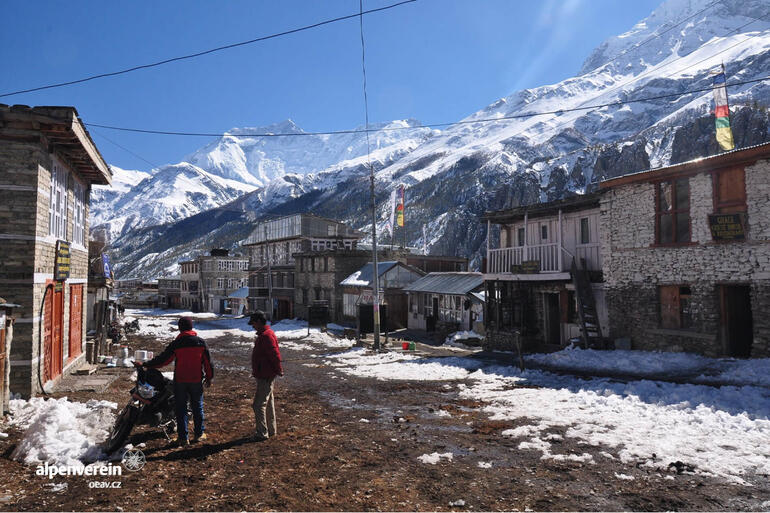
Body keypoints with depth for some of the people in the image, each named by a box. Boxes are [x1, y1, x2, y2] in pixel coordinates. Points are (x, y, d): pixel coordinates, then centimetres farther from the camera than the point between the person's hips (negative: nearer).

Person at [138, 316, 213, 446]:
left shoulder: (176, 344, -9)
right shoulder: (200, 342, -2)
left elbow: (163, 359, -7)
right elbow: (207, 361, 1)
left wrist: (145, 365, 5)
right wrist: (209, 377, 11)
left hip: (180, 380, -1)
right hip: (197, 380, 2)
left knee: (181, 408, 8)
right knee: (197, 406, 15)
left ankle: (183, 437, 10)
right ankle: (199, 434, 21)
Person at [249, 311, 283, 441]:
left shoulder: (266, 335, -20)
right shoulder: (263, 334, 14)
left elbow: (275, 355, -25)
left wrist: (278, 370, -17)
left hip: (265, 376, -11)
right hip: (264, 375, 11)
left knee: (259, 405, -6)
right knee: (268, 403, 17)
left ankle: (262, 433, 0)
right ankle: (271, 430, 28)